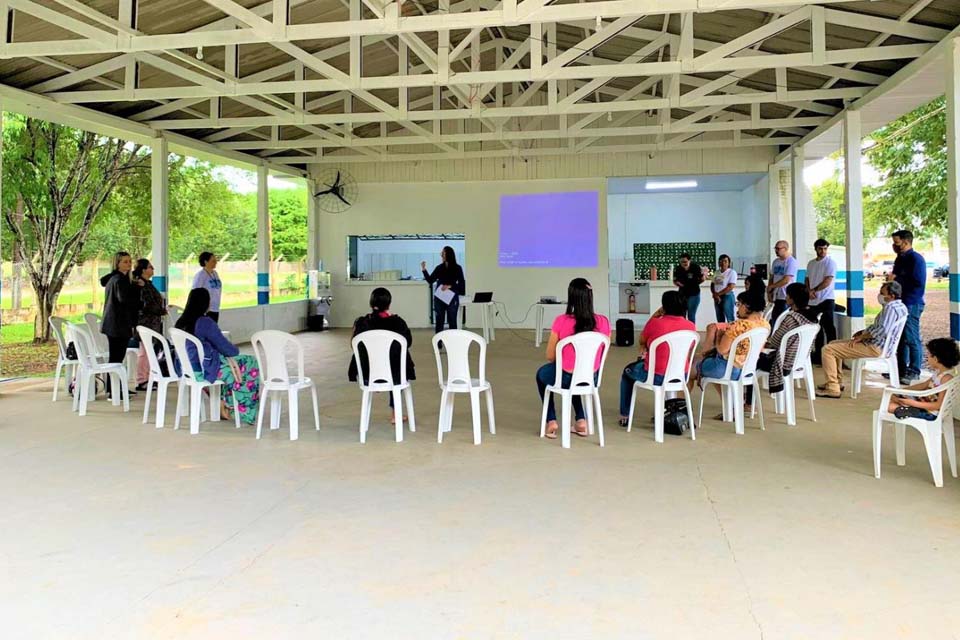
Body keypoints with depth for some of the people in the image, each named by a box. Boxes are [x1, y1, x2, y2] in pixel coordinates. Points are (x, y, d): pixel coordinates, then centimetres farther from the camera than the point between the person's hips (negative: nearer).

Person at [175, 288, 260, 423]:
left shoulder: (182, 322, 5)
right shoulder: (205, 322, -19)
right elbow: (226, 348, -13)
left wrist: (229, 351, 13)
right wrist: (236, 350, 9)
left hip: (188, 368, 9)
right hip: (204, 370, -9)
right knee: (251, 364, 6)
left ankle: (223, 404, 23)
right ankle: (244, 412, 17)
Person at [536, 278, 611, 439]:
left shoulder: (561, 321, -20)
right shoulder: (603, 322, -11)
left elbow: (550, 357, -9)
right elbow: (602, 355, 3)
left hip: (565, 379, -3)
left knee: (542, 373, 33)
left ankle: (551, 421, 28)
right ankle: (581, 420, 31)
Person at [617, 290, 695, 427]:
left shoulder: (655, 323, -17)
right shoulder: (691, 326, -5)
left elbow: (641, 342, 4)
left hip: (656, 377, -4)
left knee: (628, 371, 26)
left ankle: (624, 415, 30)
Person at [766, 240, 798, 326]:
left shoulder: (791, 262, -10)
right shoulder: (776, 262, 14)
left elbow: (786, 280, -17)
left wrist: (771, 286, -8)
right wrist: (769, 292, 4)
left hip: (786, 298, -8)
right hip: (776, 297, 8)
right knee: (774, 321, 8)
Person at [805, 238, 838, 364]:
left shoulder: (830, 262, -6)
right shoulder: (811, 263, 14)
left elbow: (827, 281, -14)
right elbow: (807, 280, 15)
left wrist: (814, 290, -9)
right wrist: (809, 291, -4)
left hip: (826, 300, -7)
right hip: (813, 301, 7)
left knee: (828, 328, -6)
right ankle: (817, 355, 19)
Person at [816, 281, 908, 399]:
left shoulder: (890, 308, -20)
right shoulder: (900, 306, 15)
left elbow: (882, 330, -32)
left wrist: (861, 337, -20)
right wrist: (864, 332, 13)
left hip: (875, 348, -11)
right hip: (878, 344, 11)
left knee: (828, 349, -16)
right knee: (833, 344, 22)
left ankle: (833, 389, -15)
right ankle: (836, 381, 23)